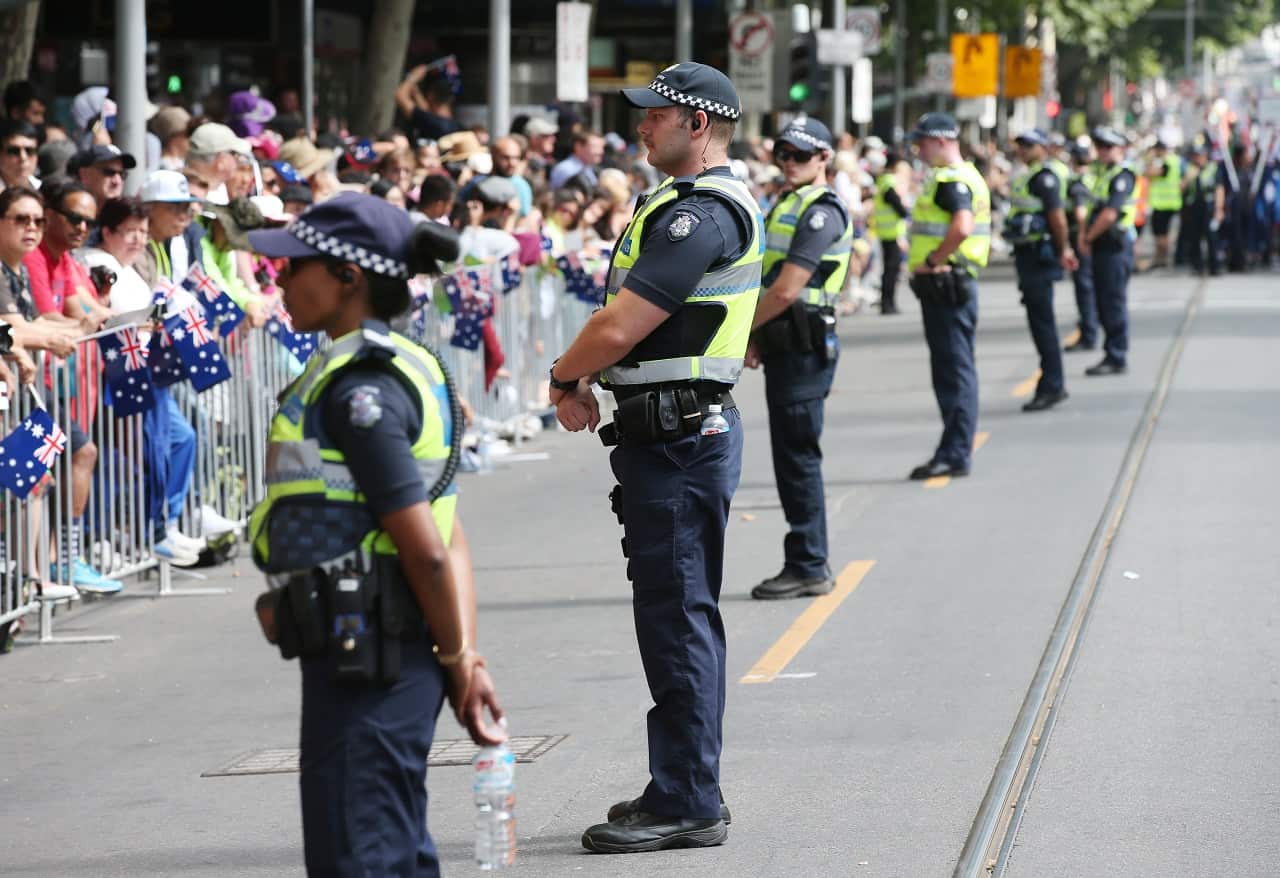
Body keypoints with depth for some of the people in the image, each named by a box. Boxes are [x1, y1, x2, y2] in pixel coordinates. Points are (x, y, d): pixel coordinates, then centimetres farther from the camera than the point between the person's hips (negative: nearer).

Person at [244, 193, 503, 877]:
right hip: (382, 656, 11)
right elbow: (448, 540, 13)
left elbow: (425, 548, -20)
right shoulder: (401, 367, 15)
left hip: (361, 658, -11)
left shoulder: (356, 389, -18)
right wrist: (462, 654, 8)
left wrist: (457, 659, -9)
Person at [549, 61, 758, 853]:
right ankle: (686, 791, 24)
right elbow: (629, 323, 20)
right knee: (679, 617, 16)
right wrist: (584, 379, 4)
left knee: (678, 618, -8)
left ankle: (687, 804, -5)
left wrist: (564, 376, -3)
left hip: (679, 439, -11)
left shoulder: (702, 215, -18)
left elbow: (618, 327, -22)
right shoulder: (707, 205, 17)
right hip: (674, 433, 11)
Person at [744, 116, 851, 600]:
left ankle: (808, 567, -1)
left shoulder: (822, 212, -14)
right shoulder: (786, 205, 18)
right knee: (791, 456, 12)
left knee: (798, 457, -6)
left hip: (805, 347, -10)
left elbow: (786, 290, -20)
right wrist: (755, 338, 8)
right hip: (783, 346, 10)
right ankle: (808, 564, 18)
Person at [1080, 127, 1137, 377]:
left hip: (1116, 246, -10)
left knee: (1114, 304, -6)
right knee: (1103, 305, 12)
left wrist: (1088, 237, -10)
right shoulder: (1102, 173, 17)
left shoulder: (1123, 175, -13)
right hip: (1101, 247, 10)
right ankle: (1112, 356, 17)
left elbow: (1109, 215, -20)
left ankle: (1116, 358, -3)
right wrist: (1085, 235, 4)